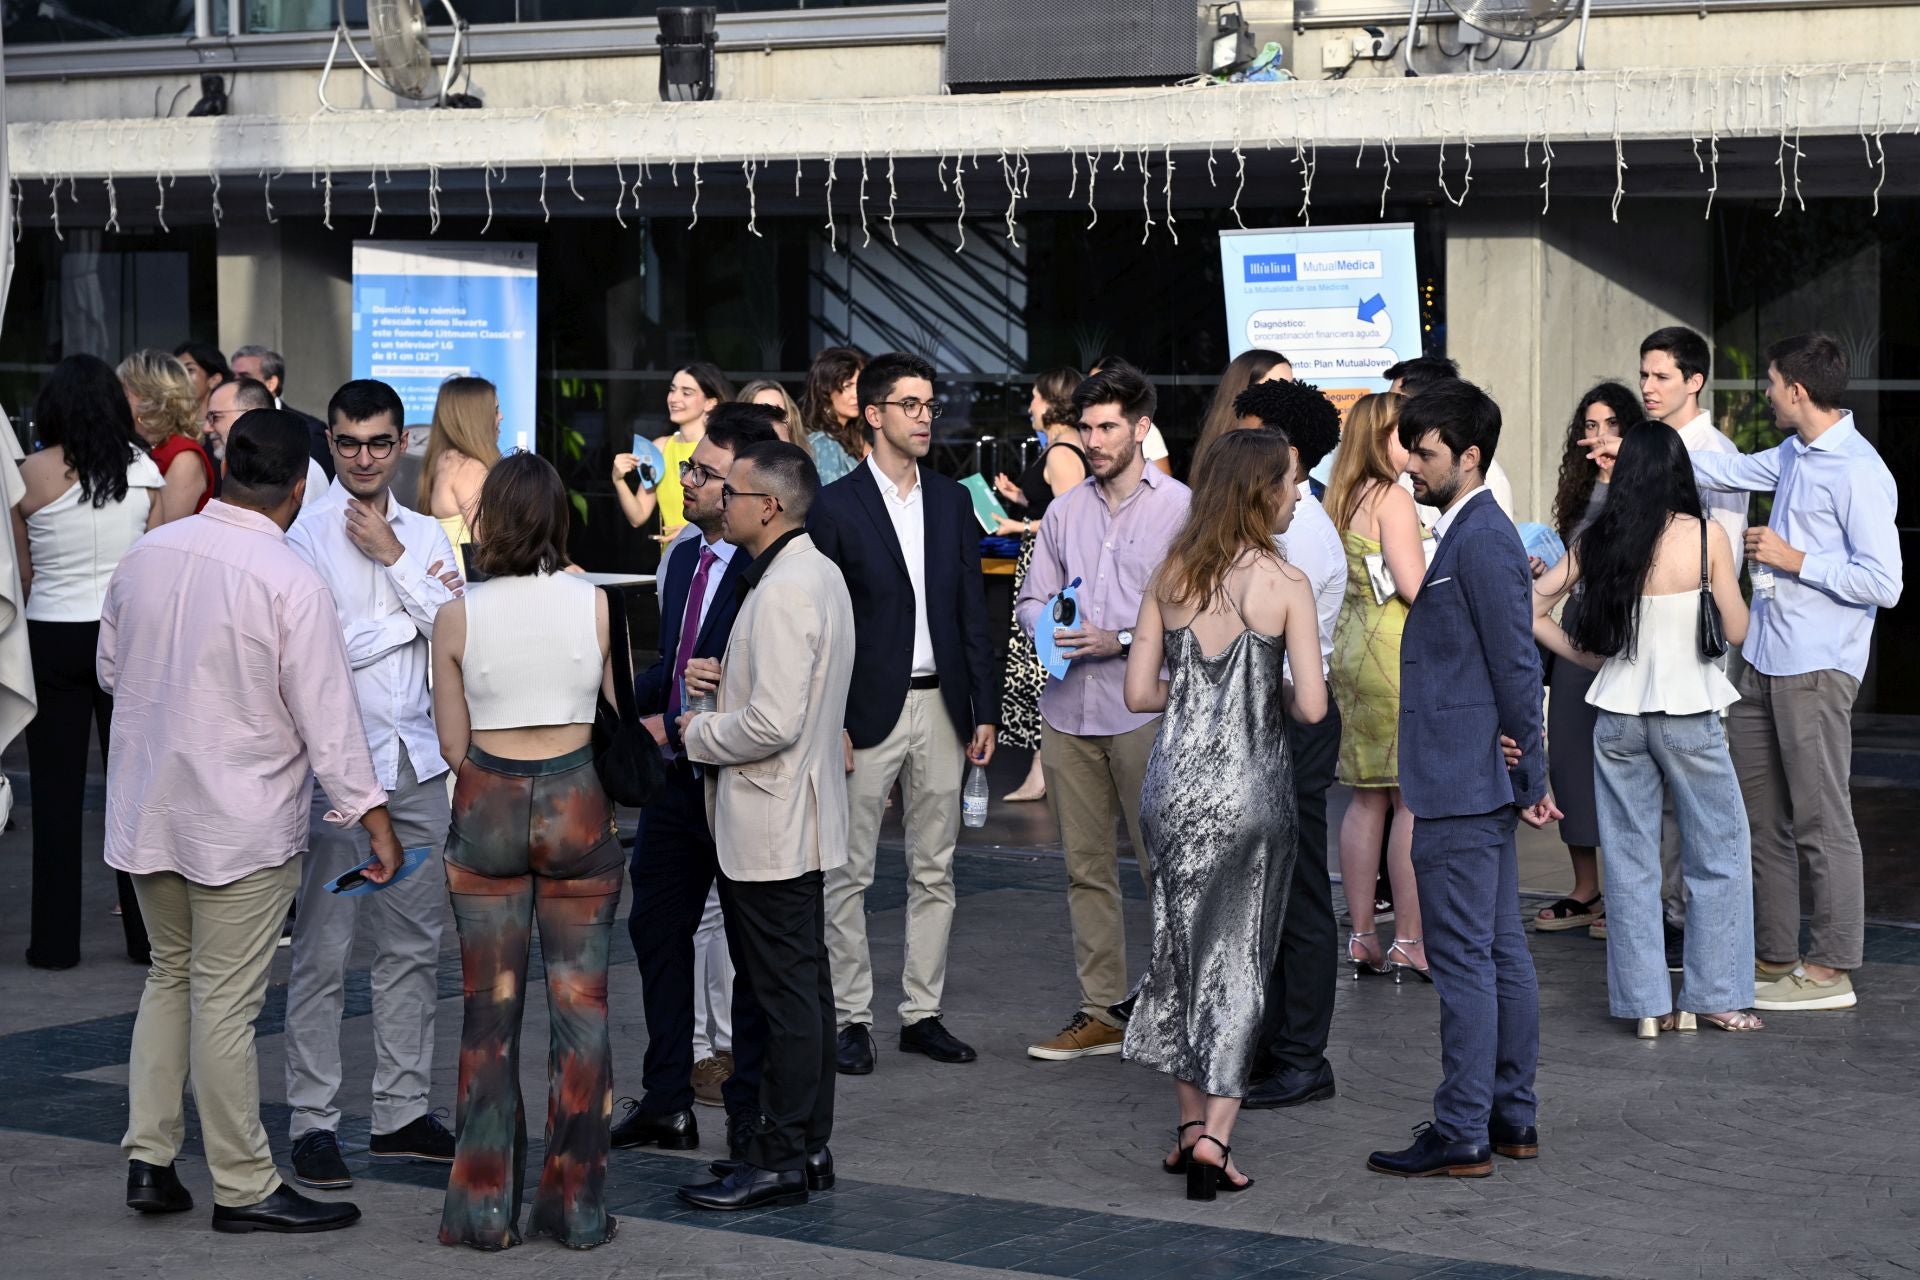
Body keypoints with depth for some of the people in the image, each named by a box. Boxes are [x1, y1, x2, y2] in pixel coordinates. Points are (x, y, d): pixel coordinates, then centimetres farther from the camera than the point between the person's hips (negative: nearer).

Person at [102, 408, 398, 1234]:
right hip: (242, 824, -6)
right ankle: (244, 1188, 11)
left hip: (146, 810, 6)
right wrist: (372, 815, -9)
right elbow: (327, 716, -16)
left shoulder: (147, 554, -1)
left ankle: (148, 1159, 20)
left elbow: (111, 669, 11)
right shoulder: (290, 583, -18)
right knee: (226, 1003, 1)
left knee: (170, 977, 21)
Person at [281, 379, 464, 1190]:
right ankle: (313, 1123, 5)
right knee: (323, 952, -3)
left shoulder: (426, 537, 11)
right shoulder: (307, 536, -6)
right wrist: (410, 616, -7)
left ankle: (402, 1112, 18)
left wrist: (392, 561, -6)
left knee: (414, 946, 9)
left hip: (418, 759, 5)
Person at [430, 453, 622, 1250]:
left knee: (490, 1012, 8)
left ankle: (485, 1207, 10)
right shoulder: (594, 604, -5)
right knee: (580, 1008, 6)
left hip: (488, 806, 0)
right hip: (577, 804, 0)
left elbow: (454, 746, -1)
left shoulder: (457, 617, -6)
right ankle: (576, 1206, 9)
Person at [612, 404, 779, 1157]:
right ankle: (667, 1100, 26)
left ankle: (751, 1108, 15)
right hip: (677, 772, 9)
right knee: (659, 923, 14)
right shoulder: (682, 558, 8)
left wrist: (677, 729, -16)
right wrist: (627, 703, 2)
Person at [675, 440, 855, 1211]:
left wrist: (700, 735, -10)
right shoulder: (819, 573, 12)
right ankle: (809, 1145, 22)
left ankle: (782, 1159, 1)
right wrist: (726, 680, 8)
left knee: (785, 993, -5)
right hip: (798, 820, 11)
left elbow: (774, 723, -26)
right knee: (805, 984, 14)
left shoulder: (782, 592, -20)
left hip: (770, 822, -11)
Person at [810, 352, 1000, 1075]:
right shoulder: (836, 507, -5)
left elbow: (973, 611, 11)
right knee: (848, 873, 1)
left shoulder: (952, 502, 9)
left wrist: (985, 710, 6)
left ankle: (922, 1013, 17)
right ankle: (852, 1017, 9)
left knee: (934, 871, 9)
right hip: (868, 711, -5)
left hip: (941, 708, 5)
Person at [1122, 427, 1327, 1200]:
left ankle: (1191, 1126, 22)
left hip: (1174, 783, 4)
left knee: (1182, 949, 16)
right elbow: (1312, 705, -12)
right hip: (1250, 788, -4)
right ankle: (1214, 1137, -3)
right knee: (1239, 962, 4)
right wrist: (1271, 696, 8)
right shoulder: (1285, 585, -9)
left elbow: (1139, 692, 3)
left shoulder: (1170, 577, 2)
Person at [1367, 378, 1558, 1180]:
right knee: (1500, 951, 14)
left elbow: (1517, 665, -18)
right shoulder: (1471, 531, 15)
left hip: (1463, 785, -11)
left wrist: (1531, 777, -14)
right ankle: (1512, 1118, 21)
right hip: (1477, 784, 11)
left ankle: (1461, 1135, -2)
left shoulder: (1482, 539, -16)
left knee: (1463, 958, -6)